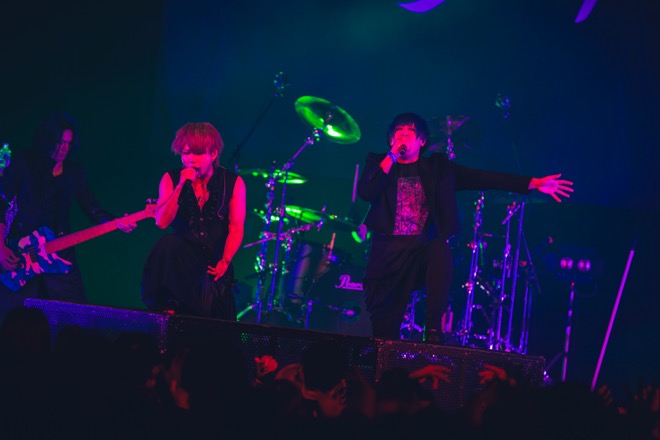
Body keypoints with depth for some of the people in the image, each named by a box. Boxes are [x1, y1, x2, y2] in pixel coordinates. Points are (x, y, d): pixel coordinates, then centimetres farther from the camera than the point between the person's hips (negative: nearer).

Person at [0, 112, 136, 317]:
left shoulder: (75, 173, 11)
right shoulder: (23, 163, 0)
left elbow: (92, 209, 6)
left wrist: (116, 223, -15)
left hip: (59, 257, 3)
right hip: (20, 259, -3)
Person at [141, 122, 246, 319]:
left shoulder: (233, 183, 2)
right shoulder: (171, 179, 4)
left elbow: (236, 229, -3)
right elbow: (161, 222, -8)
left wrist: (224, 261, -19)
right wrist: (181, 185, -15)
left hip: (214, 264, -1)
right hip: (181, 260, 1)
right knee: (167, 244, -34)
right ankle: (167, 304, -24)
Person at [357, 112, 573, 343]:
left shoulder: (438, 167, 12)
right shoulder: (379, 163, 12)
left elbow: (480, 178, 5)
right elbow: (365, 193, -6)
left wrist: (533, 183, -4)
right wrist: (391, 157, -9)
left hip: (423, 248, 0)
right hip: (389, 249, 0)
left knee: (440, 252, -34)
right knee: (383, 326, -11)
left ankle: (433, 330, -31)